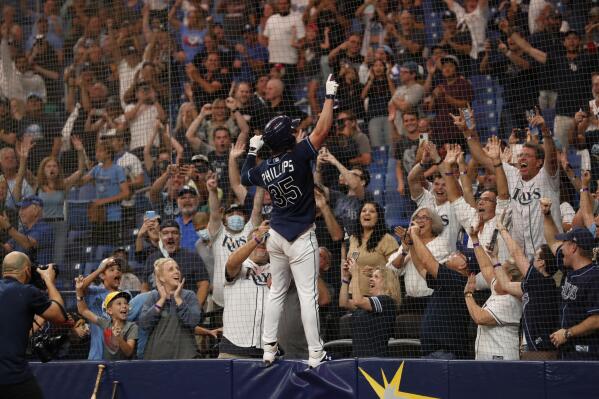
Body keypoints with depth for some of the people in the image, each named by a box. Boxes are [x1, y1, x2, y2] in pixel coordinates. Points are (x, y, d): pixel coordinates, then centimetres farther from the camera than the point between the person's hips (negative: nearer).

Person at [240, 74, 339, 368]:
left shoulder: (263, 169, -1)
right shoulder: (297, 157, -18)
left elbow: (244, 178, 22)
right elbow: (322, 129, -20)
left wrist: (252, 151, 26)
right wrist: (329, 96, -12)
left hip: (276, 237, 6)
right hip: (300, 238, -6)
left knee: (276, 292, 16)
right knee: (308, 294, -4)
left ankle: (269, 349, 17)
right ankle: (315, 354, -4)